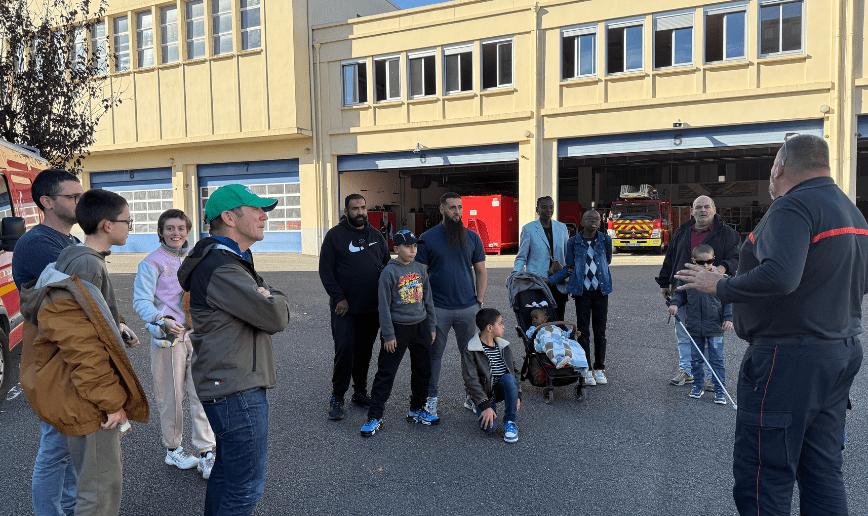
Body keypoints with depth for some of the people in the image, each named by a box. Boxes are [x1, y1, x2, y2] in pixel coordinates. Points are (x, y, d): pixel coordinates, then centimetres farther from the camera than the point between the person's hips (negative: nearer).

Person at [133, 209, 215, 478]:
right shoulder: (152, 262, -2)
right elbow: (141, 300, -9)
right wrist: (162, 321, -26)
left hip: (197, 335, 4)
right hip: (168, 336, -4)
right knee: (171, 395, 7)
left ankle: (206, 453, 8)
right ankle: (173, 449, 26)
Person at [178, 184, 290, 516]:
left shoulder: (233, 261, 15)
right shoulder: (220, 269, -21)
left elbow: (273, 304, 14)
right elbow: (276, 316, -24)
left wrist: (268, 299, -8)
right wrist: (275, 300, -3)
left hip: (229, 385, 11)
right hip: (236, 390, -11)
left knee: (226, 470, 23)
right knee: (246, 487, 0)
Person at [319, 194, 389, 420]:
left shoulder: (375, 235, 11)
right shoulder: (335, 235, -3)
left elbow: (388, 263, 18)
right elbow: (325, 270, -6)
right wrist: (339, 297, -12)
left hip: (372, 307, 5)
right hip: (345, 308, -4)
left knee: (365, 351, 12)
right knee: (345, 351, -8)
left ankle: (360, 392, 26)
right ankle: (337, 397, 8)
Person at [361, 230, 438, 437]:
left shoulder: (420, 269, 5)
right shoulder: (389, 272, -11)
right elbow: (384, 306, -10)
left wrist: (432, 326, 12)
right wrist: (388, 335, -11)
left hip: (420, 326, 6)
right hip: (398, 327, -5)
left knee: (423, 370, 13)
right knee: (386, 373, -2)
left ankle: (416, 410, 30)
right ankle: (374, 417, 8)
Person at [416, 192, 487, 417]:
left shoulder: (472, 237, 6)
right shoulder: (428, 238, -1)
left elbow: (481, 271, 10)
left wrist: (480, 301, 3)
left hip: (468, 307, 2)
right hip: (438, 309, -2)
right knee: (434, 354, 7)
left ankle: (471, 395, 24)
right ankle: (432, 398, 20)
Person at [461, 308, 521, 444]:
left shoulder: (503, 346, 6)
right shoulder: (470, 350, -13)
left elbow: (512, 371, 12)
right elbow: (471, 380, -16)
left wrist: (517, 395, -1)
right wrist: (485, 405, -21)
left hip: (503, 388, 4)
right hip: (484, 393, -4)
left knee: (509, 378, -31)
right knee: (490, 427, -25)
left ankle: (510, 423, -18)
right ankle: (480, 407, 10)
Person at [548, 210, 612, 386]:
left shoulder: (605, 240, 3)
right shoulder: (573, 242, 1)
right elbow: (569, 268, 7)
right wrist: (548, 280, 0)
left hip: (601, 290, 1)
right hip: (582, 291, -1)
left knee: (600, 331, 7)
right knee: (583, 331, 2)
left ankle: (599, 369, 19)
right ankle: (586, 370, 12)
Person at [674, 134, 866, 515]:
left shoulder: (793, 206, -16)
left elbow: (778, 276, -31)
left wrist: (720, 287, -17)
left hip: (789, 357, -10)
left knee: (761, 475, -2)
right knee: (824, 471, 17)